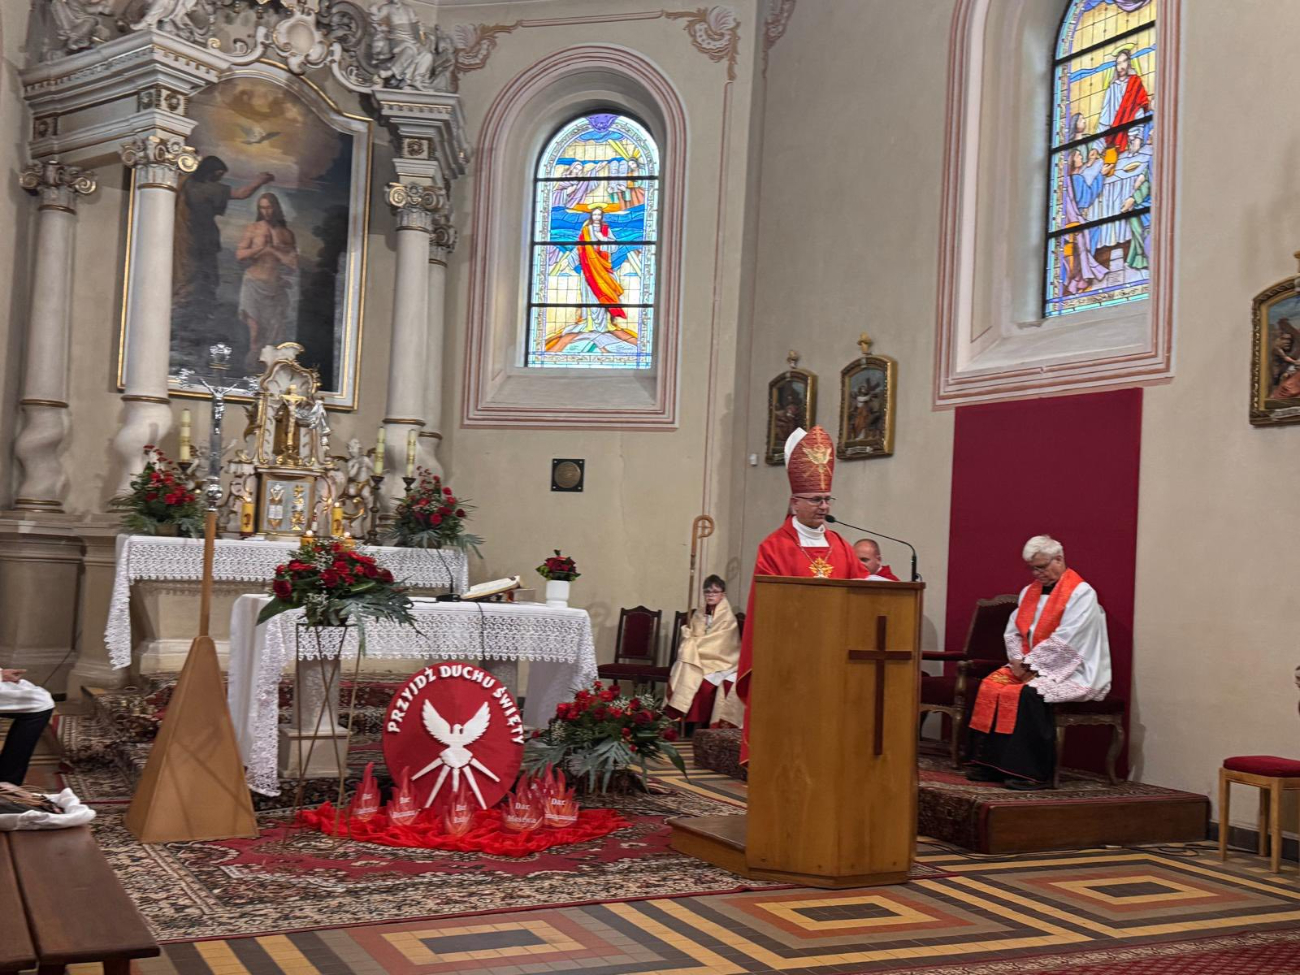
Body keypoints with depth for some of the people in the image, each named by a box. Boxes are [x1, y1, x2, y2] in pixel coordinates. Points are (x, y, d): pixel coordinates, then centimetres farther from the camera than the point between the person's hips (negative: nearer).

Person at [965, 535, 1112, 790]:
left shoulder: (1081, 593, -11)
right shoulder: (1030, 591, 14)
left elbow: (1064, 641, -19)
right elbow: (1013, 630, 12)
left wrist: (1033, 665, -17)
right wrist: (1018, 661, -5)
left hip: (1069, 671, -8)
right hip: (1028, 667, 8)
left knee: (1028, 694, -32)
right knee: (990, 686, -14)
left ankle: (1035, 773, -26)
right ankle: (989, 763, -12)